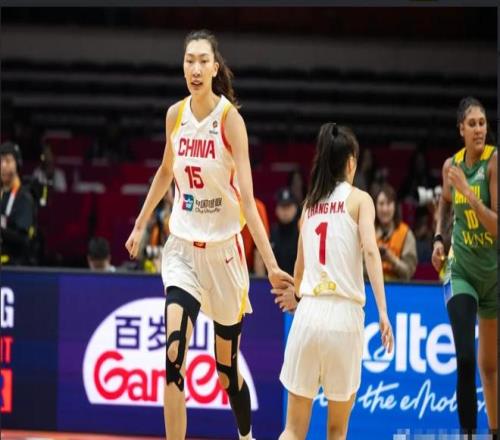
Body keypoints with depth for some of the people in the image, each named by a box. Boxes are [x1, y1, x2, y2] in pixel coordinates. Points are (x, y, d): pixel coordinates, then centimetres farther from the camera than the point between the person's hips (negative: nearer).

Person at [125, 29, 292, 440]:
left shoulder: (230, 118, -13)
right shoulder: (175, 114, 0)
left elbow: (247, 196, -18)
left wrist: (271, 264, -25)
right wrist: (140, 225, 26)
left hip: (223, 249, -3)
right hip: (182, 247, 3)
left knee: (227, 368, 10)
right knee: (173, 356, -18)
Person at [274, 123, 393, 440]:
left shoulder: (310, 204, 16)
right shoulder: (359, 199, 4)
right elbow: (370, 250, -12)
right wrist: (383, 312, -17)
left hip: (308, 312, 3)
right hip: (344, 313, -3)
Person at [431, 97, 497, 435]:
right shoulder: (451, 165, -2)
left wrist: (469, 192, -29)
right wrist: (439, 238, 8)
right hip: (460, 269, 2)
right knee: (465, 359, -16)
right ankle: (468, 430, -13)